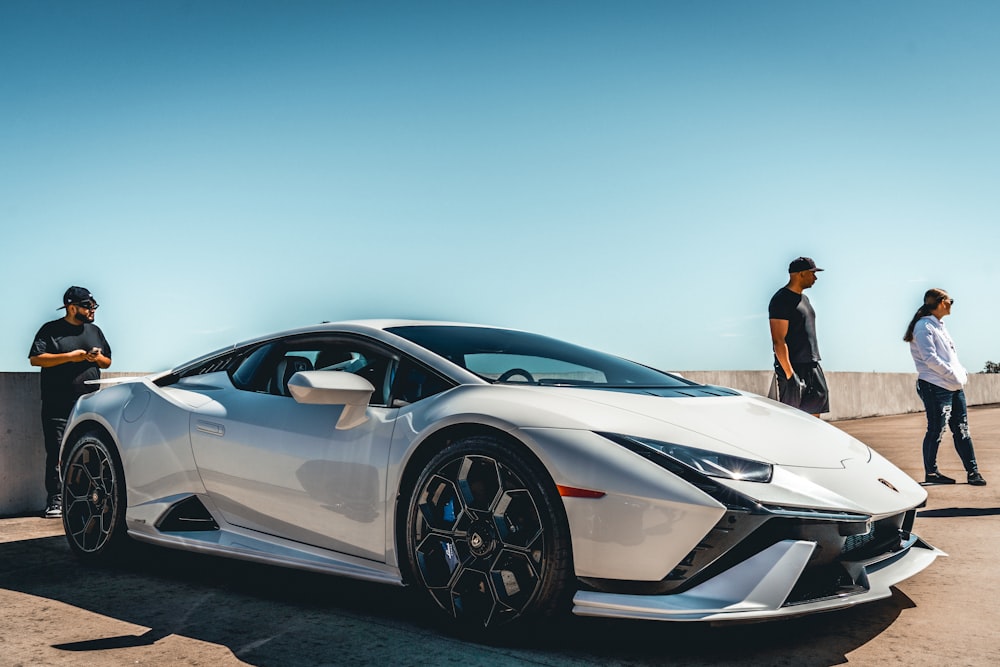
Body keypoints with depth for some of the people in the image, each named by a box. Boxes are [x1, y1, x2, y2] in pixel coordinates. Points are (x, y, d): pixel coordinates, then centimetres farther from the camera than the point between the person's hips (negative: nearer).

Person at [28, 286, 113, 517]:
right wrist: (69, 356, -13)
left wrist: (99, 358, 0)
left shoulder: (95, 331, 18)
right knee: (57, 454, -5)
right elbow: (35, 358, -6)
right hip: (58, 406, -4)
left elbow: (108, 362, 24)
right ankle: (55, 501, -1)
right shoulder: (51, 330, 4)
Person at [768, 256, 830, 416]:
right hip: (793, 367, -9)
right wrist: (789, 373, -22)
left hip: (811, 365, 9)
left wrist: (814, 363, 20)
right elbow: (778, 341, -19)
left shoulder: (804, 298, 18)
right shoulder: (782, 300, -13)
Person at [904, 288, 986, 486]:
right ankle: (930, 473, 9)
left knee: (962, 430, 9)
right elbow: (930, 359, -18)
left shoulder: (940, 326, 19)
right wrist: (955, 375, -16)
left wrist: (963, 372, 5)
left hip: (954, 387, 9)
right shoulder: (924, 326, -10)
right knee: (936, 431, -2)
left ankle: (972, 471, 12)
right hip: (935, 387, -9)